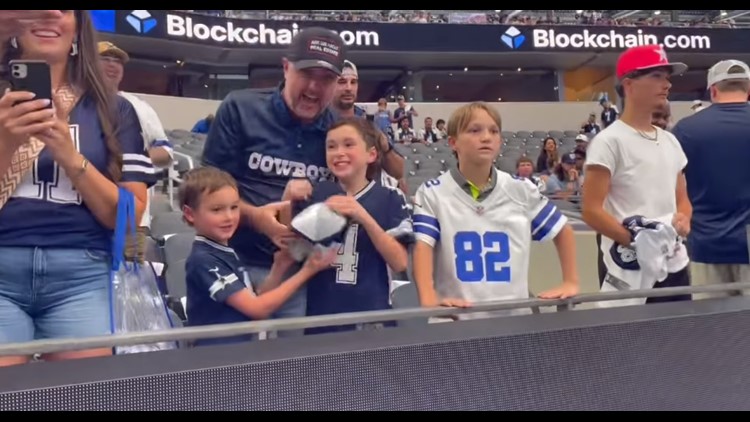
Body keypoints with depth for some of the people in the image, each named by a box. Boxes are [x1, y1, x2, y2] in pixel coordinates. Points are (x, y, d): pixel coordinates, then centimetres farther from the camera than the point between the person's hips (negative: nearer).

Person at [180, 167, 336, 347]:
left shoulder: (228, 253, 8)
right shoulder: (203, 260, -16)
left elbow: (254, 301, 8)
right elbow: (257, 309, -18)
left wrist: (279, 269, -4)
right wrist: (306, 272, -17)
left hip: (239, 348, 7)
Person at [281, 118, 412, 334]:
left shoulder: (390, 199, -3)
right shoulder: (316, 194, 4)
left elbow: (400, 263, -10)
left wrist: (364, 218, -21)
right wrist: (288, 200, -9)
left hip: (370, 316, -2)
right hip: (319, 316, 2)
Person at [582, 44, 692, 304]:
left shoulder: (670, 141, 13)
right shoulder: (609, 141, -10)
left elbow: (682, 199, 20)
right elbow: (591, 211, -15)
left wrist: (683, 219, -2)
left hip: (675, 267, 7)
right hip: (630, 271, -7)